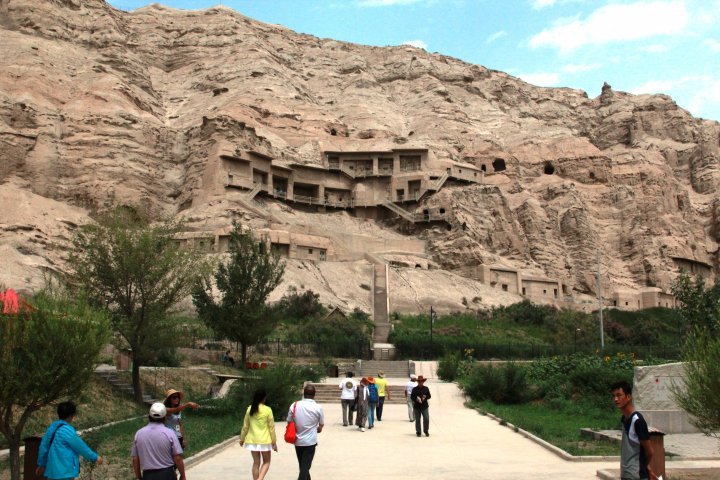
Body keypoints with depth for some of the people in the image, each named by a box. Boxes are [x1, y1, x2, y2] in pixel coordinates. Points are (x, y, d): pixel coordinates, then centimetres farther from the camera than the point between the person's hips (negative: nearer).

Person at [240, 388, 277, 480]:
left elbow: (245, 426, 5)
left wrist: (242, 439, 17)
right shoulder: (268, 410, -10)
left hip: (252, 440, 3)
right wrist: (274, 442, 0)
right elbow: (271, 427, -6)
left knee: (256, 463, 13)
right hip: (264, 440, -3)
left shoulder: (250, 409, 0)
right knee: (266, 462, 10)